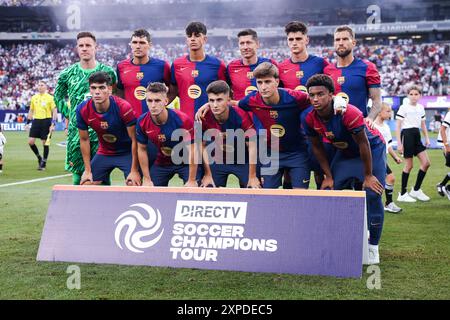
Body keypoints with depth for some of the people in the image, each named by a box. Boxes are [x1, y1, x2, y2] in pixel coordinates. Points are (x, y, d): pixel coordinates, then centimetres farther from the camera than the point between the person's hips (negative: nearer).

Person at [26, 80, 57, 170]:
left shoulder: (50, 98, -4)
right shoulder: (34, 97, 9)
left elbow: (54, 111, -5)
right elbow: (31, 111, 17)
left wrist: (53, 124, -14)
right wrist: (28, 123, 11)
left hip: (46, 121, -4)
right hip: (36, 121, 4)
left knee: (45, 142, 0)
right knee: (30, 141, -3)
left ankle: (44, 163, 11)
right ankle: (39, 157, 19)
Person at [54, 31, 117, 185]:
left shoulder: (108, 72, 2)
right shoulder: (68, 74, 5)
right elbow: (58, 96, 18)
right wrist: (67, 114, 9)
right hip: (76, 130, 1)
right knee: (77, 172, 5)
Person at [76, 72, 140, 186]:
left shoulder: (124, 107, -25)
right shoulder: (82, 109, -15)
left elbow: (134, 140, -19)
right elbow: (84, 140, -2)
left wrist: (134, 171, -19)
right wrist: (88, 170, -2)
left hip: (127, 152, -4)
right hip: (103, 153, 4)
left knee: (134, 185, -19)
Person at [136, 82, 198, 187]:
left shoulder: (183, 120, -28)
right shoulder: (142, 122, -17)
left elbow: (192, 151, -22)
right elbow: (142, 149, -2)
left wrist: (192, 181, -20)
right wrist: (147, 179, -3)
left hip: (185, 162, -3)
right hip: (162, 163, 4)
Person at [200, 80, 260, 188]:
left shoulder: (241, 116, -26)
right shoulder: (205, 118, -20)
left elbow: (252, 147, -19)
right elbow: (203, 147, -8)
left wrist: (252, 177, -16)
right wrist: (208, 175, -8)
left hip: (243, 161, -2)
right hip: (217, 161, 2)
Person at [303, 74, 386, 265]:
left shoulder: (349, 113, -35)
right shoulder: (310, 119, -19)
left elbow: (363, 144, -26)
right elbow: (317, 147, -3)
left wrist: (368, 176, -20)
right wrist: (328, 176, -3)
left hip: (372, 150, -5)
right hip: (345, 153, 5)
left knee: (373, 195, -15)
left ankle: (373, 247, -2)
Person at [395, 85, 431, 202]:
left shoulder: (421, 108, 12)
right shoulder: (404, 107, -7)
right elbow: (398, 126, -9)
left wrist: (427, 138, 13)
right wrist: (399, 143, -14)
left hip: (417, 136, 7)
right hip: (407, 135, -7)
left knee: (426, 163, 1)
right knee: (409, 165, -4)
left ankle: (416, 190, 14)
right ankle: (402, 194, 6)